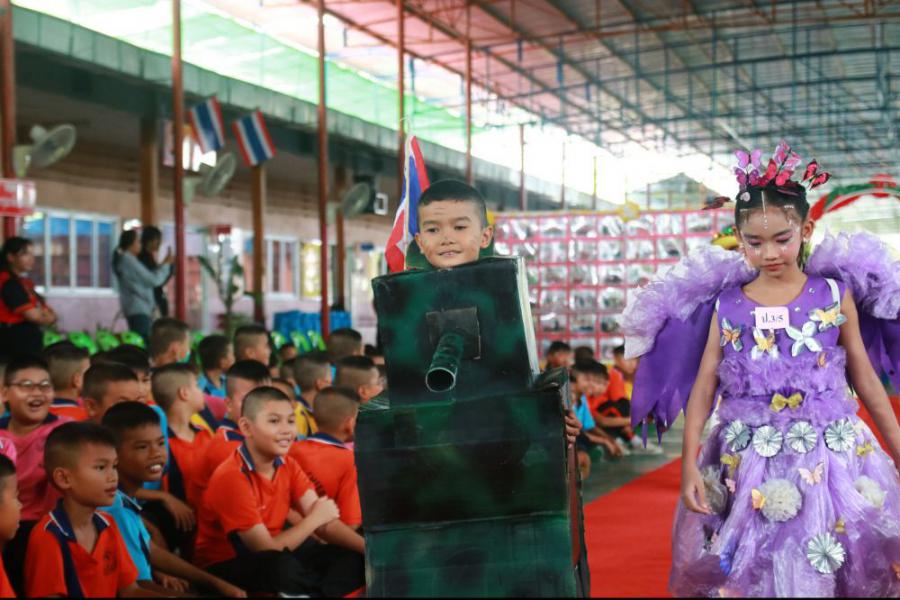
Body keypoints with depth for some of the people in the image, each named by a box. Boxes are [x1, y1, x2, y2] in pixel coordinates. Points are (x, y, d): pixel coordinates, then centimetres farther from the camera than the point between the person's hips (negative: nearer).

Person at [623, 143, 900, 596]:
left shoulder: (836, 295, 0)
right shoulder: (726, 305, 1)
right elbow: (703, 388, 2)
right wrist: (689, 465, -4)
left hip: (830, 457, -1)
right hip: (748, 465, 1)